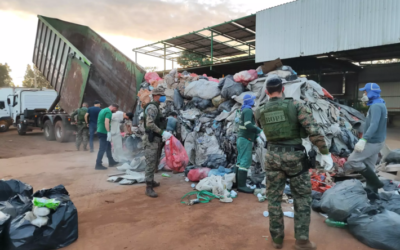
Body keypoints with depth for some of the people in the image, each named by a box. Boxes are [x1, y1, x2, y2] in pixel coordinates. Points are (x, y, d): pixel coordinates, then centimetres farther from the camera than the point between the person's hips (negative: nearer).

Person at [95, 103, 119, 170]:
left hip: (100, 131, 10)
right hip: (104, 132, -10)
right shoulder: (109, 112, -14)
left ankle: (111, 162, 27)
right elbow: (106, 122, -26)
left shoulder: (103, 110, 17)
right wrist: (109, 132, -26)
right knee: (102, 149, -5)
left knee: (108, 147, 18)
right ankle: (98, 165, 0)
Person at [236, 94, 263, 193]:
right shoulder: (248, 110, -10)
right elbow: (248, 125, -24)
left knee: (240, 161, 9)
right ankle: (242, 186, -12)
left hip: (241, 138, 10)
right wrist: (260, 131, -17)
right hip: (246, 139, -10)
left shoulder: (244, 111, 21)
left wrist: (257, 137, 16)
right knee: (246, 162, -11)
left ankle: (237, 183, 11)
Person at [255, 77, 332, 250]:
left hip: (273, 156, 2)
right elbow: (313, 130, -15)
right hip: (295, 156, -2)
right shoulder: (295, 105, -7)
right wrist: (325, 153, -10)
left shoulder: (259, 112, 2)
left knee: (274, 198, 13)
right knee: (302, 198, 13)